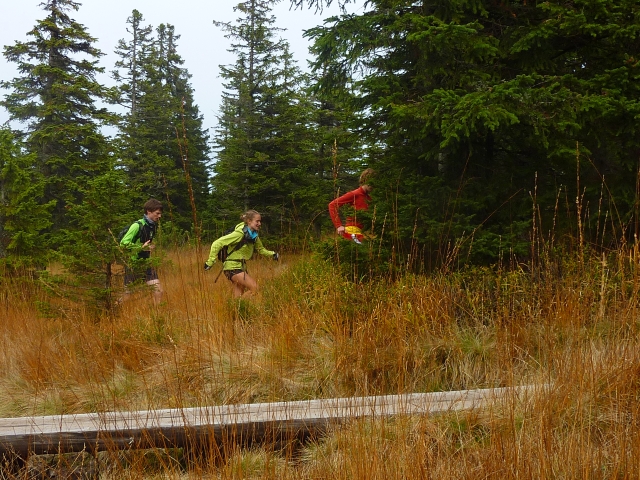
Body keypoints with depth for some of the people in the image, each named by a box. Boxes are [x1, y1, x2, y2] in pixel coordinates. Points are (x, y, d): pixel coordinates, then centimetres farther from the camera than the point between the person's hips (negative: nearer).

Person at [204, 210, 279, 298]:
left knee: (239, 296, 8)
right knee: (255, 287, -15)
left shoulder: (254, 235, 5)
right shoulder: (240, 233, -21)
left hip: (241, 267, 8)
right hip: (232, 267, -8)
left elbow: (260, 249, 22)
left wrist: (272, 254, 8)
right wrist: (211, 261, -22)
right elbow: (217, 244, -21)